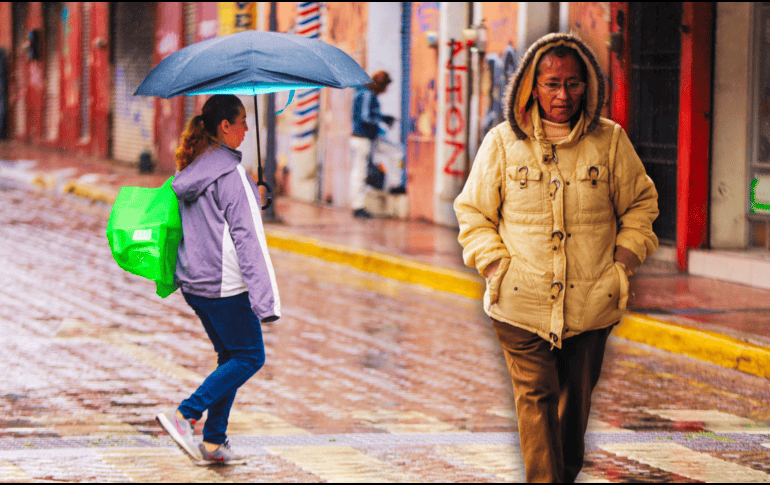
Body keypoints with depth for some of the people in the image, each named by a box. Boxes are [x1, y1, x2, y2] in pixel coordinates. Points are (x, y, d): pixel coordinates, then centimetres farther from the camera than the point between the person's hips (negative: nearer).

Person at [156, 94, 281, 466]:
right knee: (249, 357, 3)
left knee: (230, 356, 17)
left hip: (194, 282, 9)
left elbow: (185, 226, 18)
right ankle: (184, 415, -6)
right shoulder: (230, 173, -17)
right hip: (224, 284, -9)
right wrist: (264, 297, -21)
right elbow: (247, 236, -20)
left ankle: (213, 443, 15)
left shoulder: (190, 170, 9)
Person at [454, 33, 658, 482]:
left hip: (591, 304, 1)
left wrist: (623, 260, 2)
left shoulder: (610, 140, 3)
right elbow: (473, 211, 9)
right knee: (536, 397, -9)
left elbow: (641, 204, 14)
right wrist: (495, 265, -3)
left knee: (577, 395, 12)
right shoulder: (503, 142, 1)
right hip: (523, 302, -1)